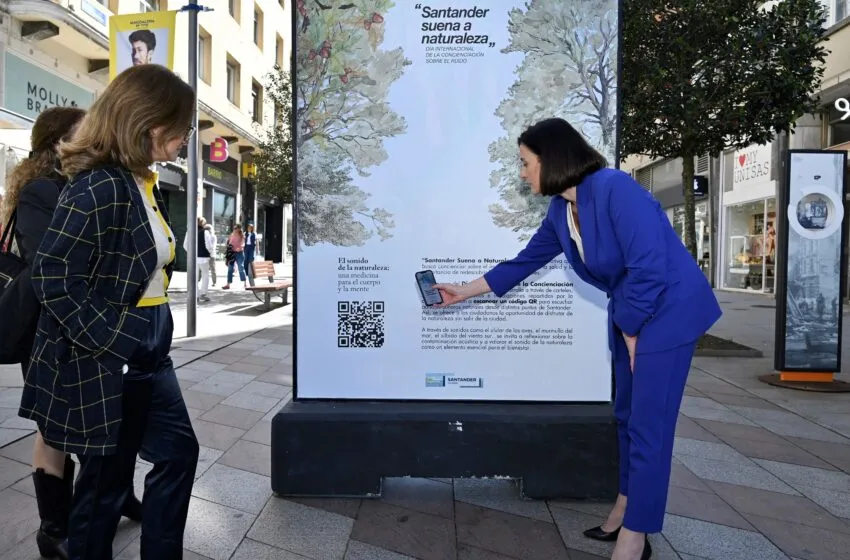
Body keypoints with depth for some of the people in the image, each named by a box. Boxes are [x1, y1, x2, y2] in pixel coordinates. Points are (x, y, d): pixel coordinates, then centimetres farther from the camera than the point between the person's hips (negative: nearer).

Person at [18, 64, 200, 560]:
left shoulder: (147, 185, 7)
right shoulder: (98, 187, -20)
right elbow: (53, 278, -22)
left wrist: (153, 334, 13)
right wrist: (110, 346, -20)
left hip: (150, 352, 9)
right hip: (104, 363, -9)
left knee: (179, 451, 15)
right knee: (106, 476, 10)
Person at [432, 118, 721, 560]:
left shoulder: (614, 189, -23)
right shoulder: (560, 212, 2)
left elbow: (648, 269, -26)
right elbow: (523, 263, 12)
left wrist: (631, 333, -14)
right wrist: (463, 292, 15)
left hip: (668, 311, -8)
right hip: (629, 316, 8)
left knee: (648, 425, -2)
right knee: (628, 416, 17)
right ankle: (626, 510, 36)